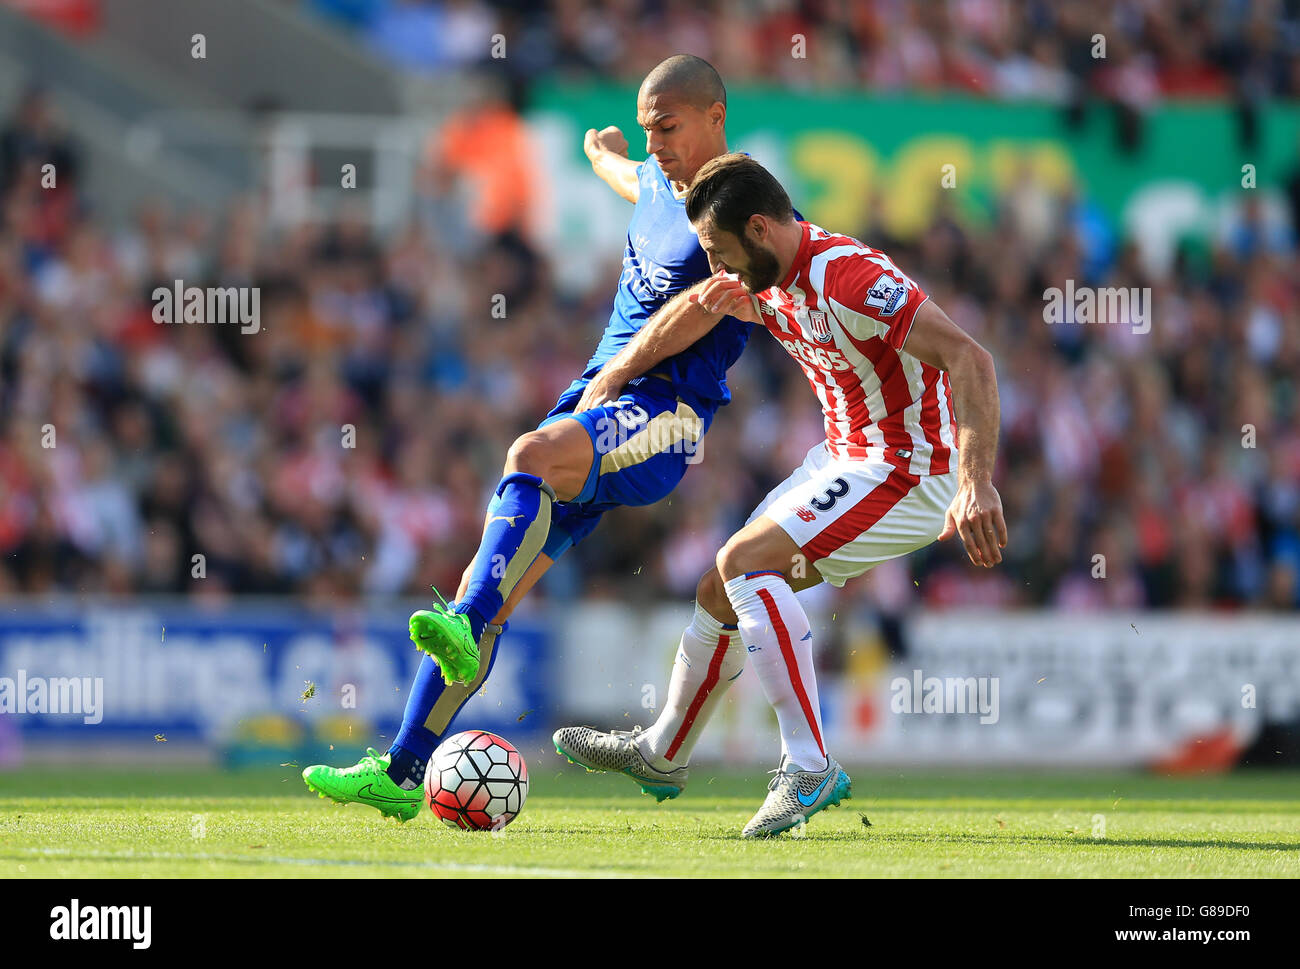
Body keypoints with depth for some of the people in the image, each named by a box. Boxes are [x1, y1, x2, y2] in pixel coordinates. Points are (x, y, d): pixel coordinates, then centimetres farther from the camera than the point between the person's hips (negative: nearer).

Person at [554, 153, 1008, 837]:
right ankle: (662, 754, 37)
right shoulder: (774, 280, 2)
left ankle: (808, 767, -26)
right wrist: (745, 300, 3)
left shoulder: (848, 276, -27)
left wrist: (977, 485, -43)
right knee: (722, 593, 15)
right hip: (843, 457, 9)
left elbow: (968, 358, -34)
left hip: (909, 472, -9)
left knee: (745, 561, -24)